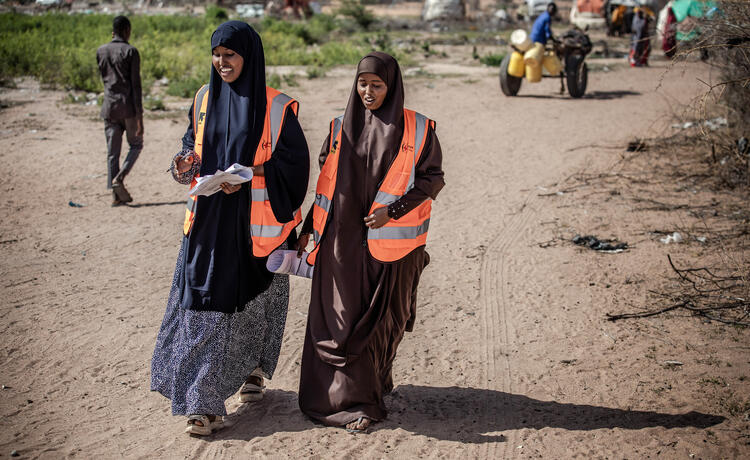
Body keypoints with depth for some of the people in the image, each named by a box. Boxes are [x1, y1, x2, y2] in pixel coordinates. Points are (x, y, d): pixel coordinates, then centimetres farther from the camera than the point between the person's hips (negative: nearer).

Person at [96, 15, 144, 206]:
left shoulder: (101, 51, 8)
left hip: (109, 107, 4)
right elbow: (136, 84, -11)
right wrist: (139, 114, -12)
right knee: (136, 145, 13)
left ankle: (116, 194, 2)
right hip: (128, 106, -4)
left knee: (112, 152, 6)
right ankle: (119, 178, -8)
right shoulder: (130, 51, -6)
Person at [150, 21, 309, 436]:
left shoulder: (276, 107, -7)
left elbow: (293, 161, -7)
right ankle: (204, 402, 3)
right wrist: (186, 165, -6)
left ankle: (253, 369, 37)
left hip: (254, 222, -3)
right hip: (209, 218, 3)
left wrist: (249, 176, -20)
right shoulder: (204, 99, 6)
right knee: (204, 299, -2)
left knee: (252, 297, 11)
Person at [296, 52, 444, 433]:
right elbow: (327, 182, 13)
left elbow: (432, 179, -3)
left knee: (380, 319, 6)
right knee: (342, 318, 1)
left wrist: (392, 209, -15)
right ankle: (357, 401, 13)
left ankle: (372, 384, 24)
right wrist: (308, 227, 12)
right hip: (342, 240, 2)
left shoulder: (417, 130, -2)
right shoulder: (341, 128, 6)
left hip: (389, 242, -2)